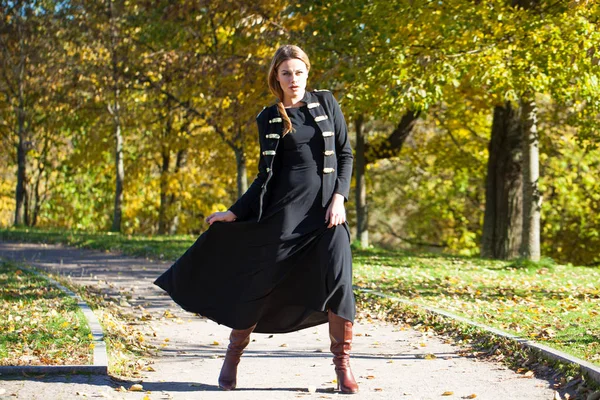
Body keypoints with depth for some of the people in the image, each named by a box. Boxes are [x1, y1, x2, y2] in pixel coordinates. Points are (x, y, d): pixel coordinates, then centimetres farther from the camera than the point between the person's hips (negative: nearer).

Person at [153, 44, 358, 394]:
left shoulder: (326, 103, 8)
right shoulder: (269, 119, 8)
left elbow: (346, 154, 7)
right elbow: (267, 174, 10)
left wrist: (339, 199, -6)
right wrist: (235, 212, 4)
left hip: (327, 207, 0)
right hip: (286, 208, 0)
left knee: (338, 280, -12)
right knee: (263, 280, 0)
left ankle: (343, 365, 1)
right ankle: (233, 357, 16)